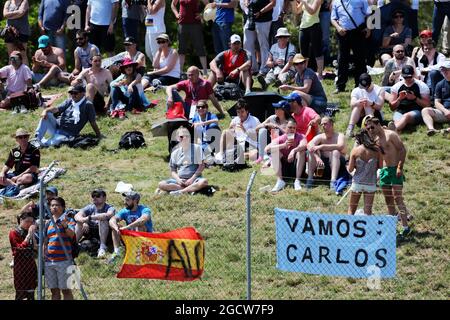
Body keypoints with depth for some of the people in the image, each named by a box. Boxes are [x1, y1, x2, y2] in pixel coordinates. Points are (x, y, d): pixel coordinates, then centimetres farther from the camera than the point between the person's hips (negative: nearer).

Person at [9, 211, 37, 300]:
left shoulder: (28, 232, 14)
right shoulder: (14, 233, -4)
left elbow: (35, 248, 9)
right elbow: (20, 248, -14)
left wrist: (33, 235, -1)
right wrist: (29, 235, -15)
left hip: (31, 263, 6)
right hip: (20, 265, -6)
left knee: (31, 293, 4)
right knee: (20, 293, -7)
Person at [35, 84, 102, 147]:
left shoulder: (87, 105, -6)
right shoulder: (69, 102, 11)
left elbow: (93, 123, -6)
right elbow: (56, 109, -1)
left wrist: (99, 137, -4)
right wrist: (46, 110, -21)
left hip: (67, 134, -6)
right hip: (56, 126, 6)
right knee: (47, 115, -21)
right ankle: (38, 138, -20)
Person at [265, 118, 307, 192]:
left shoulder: (300, 137, -11)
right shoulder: (280, 139, -10)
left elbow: (304, 145, -35)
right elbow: (267, 149, -26)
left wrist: (293, 150, -53)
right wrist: (284, 145, -37)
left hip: (296, 164, -1)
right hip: (283, 165, 1)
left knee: (301, 151, -27)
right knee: (275, 152, -22)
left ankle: (297, 181, -27)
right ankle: (280, 181, -26)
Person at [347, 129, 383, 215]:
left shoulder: (355, 150, -7)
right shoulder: (376, 149, -5)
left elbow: (350, 169, -5)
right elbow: (380, 166, 4)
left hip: (357, 183, -1)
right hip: (371, 183, 1)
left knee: (351, 209, 11)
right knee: (368, 210, 4)